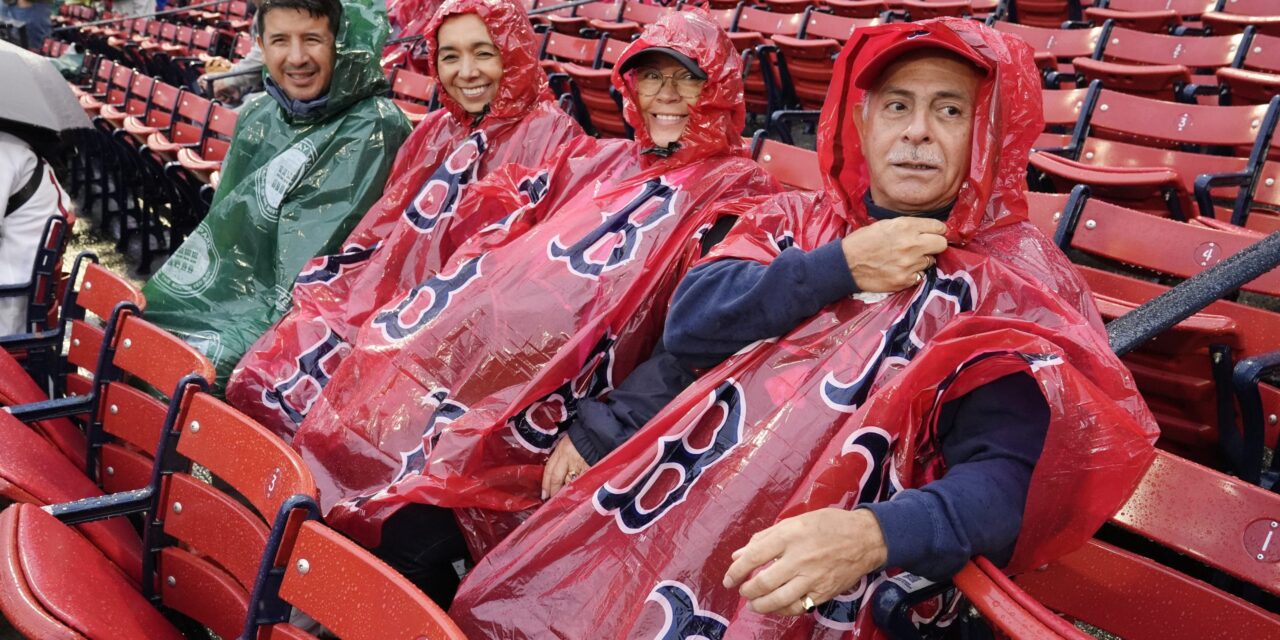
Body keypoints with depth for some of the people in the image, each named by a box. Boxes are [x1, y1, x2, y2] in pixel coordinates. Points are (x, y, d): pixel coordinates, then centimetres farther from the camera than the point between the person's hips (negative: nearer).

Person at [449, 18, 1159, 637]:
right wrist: (839, 267, -9)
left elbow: (1009, 476, -11)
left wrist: (873, 537, -29)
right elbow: (688, 326, -1)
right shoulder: (792, 223, 12)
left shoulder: (1018, 279, -1)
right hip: (683, 505, 4)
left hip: (827, 579, -4)